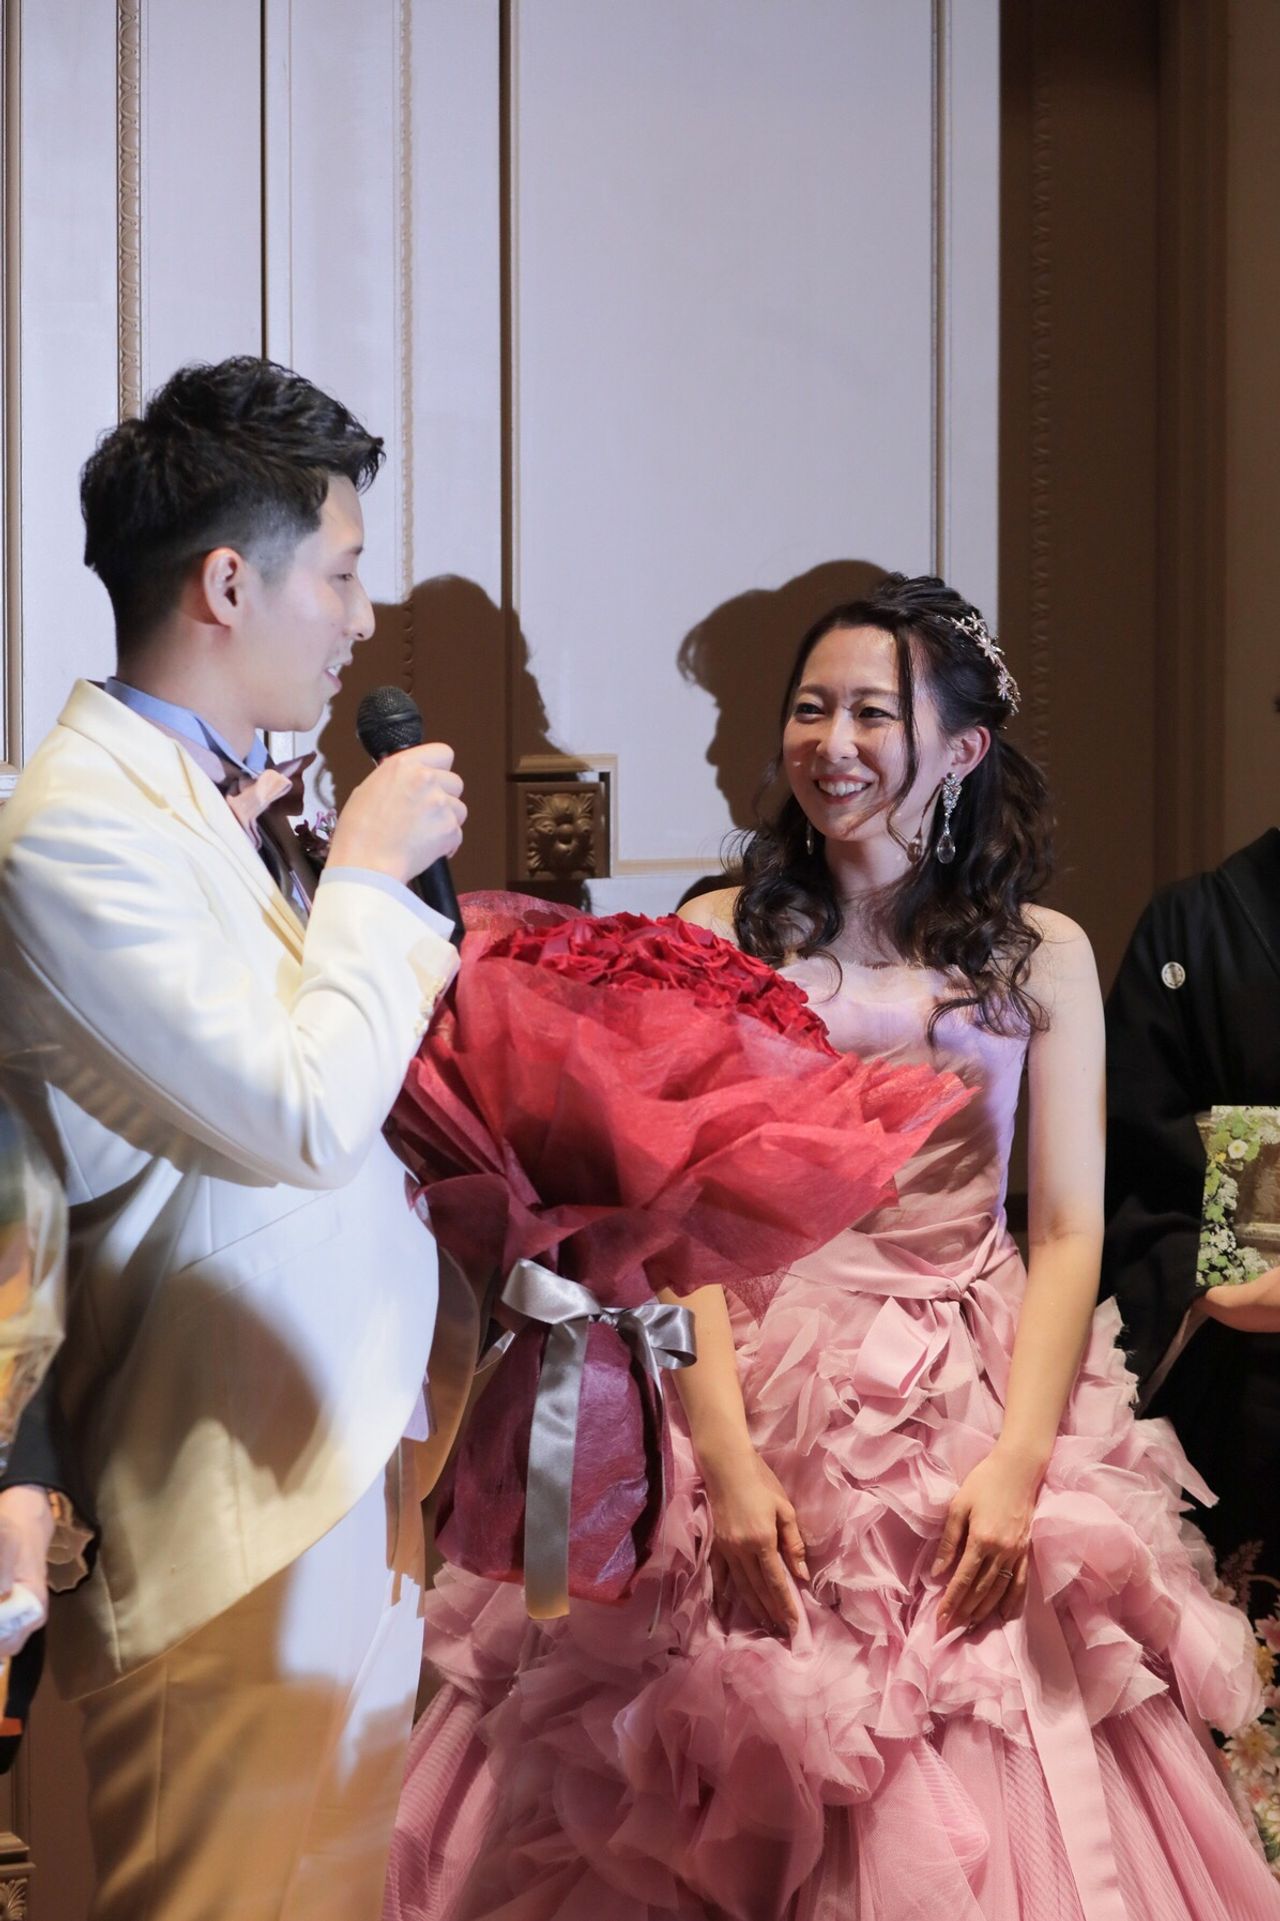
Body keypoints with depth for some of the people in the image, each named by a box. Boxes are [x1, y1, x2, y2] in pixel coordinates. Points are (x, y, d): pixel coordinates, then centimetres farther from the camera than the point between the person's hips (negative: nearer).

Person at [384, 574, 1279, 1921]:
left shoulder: (1041, 956, 4)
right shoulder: (718, 938, 3)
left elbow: (1067, 1233, 0)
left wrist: (1015, 1466, -13)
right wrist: (728, 1462, -14)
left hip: (971, 1405, 0)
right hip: (752, 1395, 0)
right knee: (728, 1808, 2)